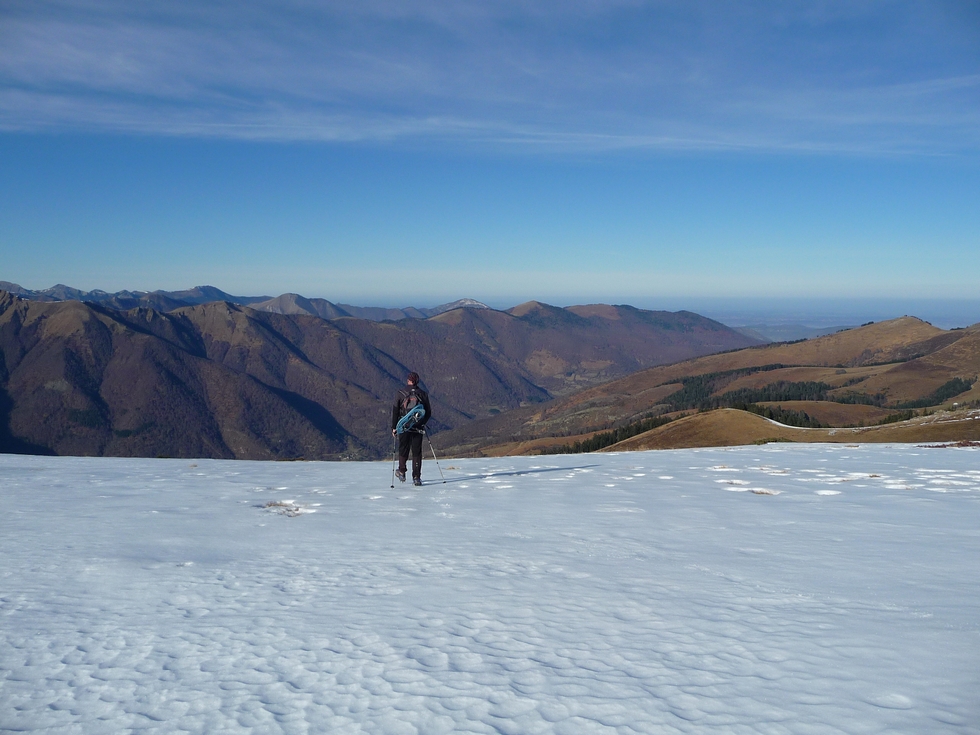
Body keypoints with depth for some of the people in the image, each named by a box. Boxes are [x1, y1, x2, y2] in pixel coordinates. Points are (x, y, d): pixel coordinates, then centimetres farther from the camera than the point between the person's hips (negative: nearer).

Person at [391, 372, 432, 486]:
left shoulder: (401, 393, -2)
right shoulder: (423, 394, 3)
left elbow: (394, 411, -1)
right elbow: (428, 413, 9)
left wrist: (394, 427, 7)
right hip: (418, 428, 1)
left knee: (403, 450, 17)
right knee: (417, 452, 4)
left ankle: (402, 472, 27)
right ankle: (416, 477, 0)